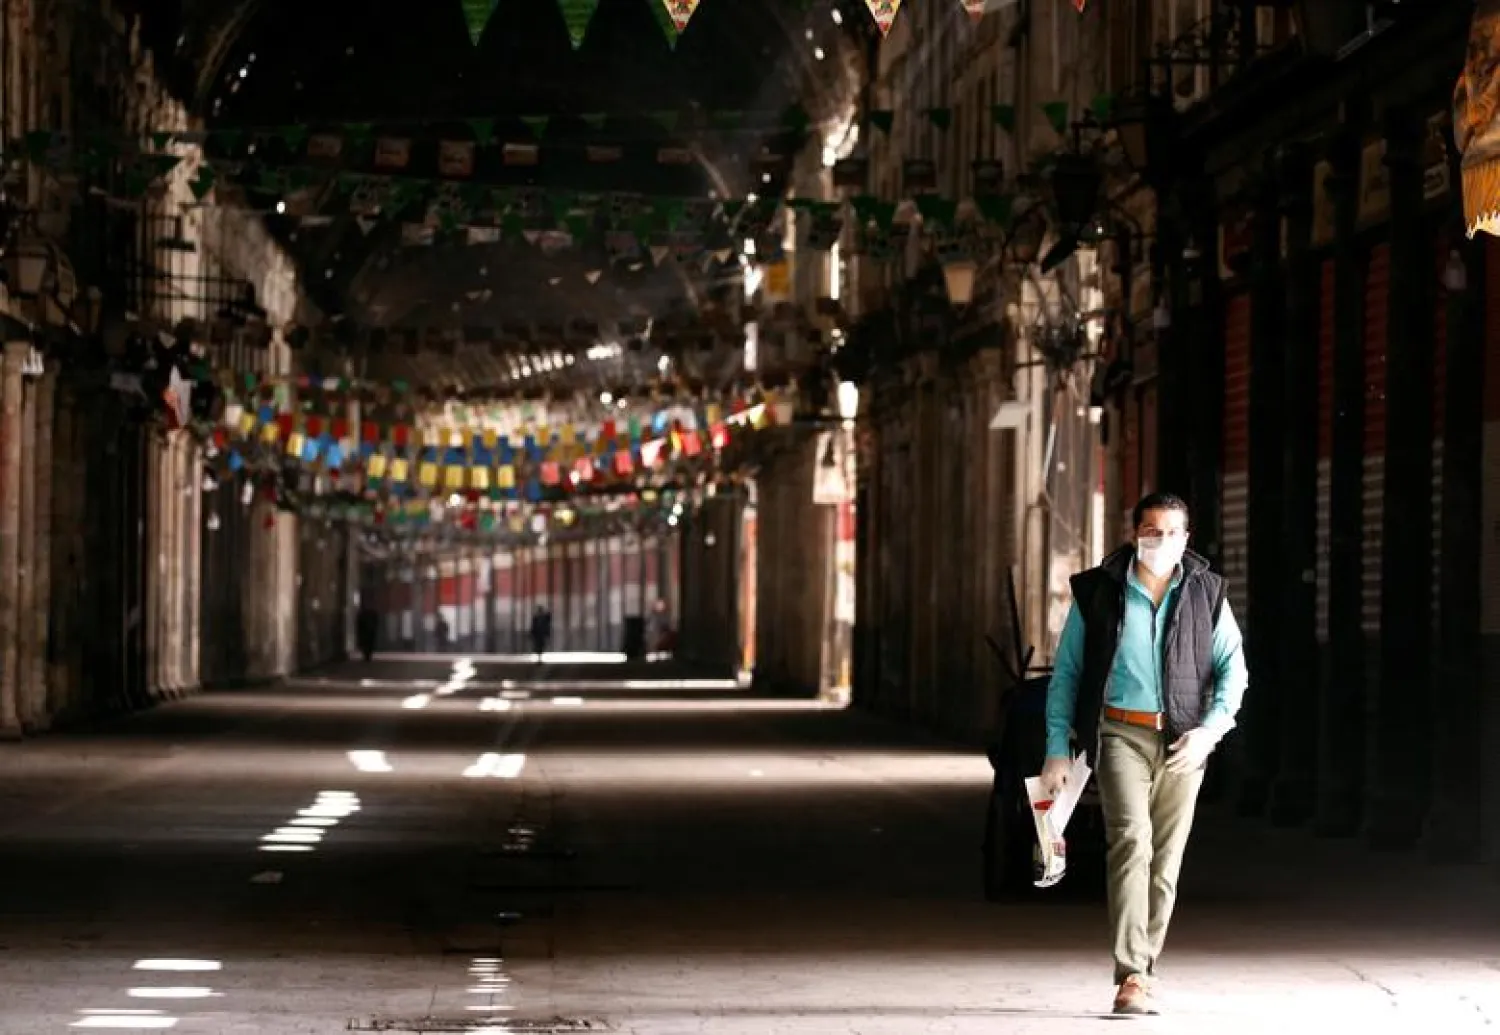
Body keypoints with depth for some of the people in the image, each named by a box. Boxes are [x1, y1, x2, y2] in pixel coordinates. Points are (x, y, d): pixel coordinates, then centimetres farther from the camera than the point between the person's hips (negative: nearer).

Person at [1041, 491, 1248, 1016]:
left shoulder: (1205, 594, 7)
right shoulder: (1098, 592, 3)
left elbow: (1233, 668, 5)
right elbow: (1065, 673, 7)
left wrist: (1211, 728, -11)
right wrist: (1057, 749, 1)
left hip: (1182, 743, 3)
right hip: (1121, 734, -3)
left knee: (1165, 861, 6)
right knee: (1131, 842, -19)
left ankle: (1141, 972, 17)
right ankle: (1131, 978, -25)